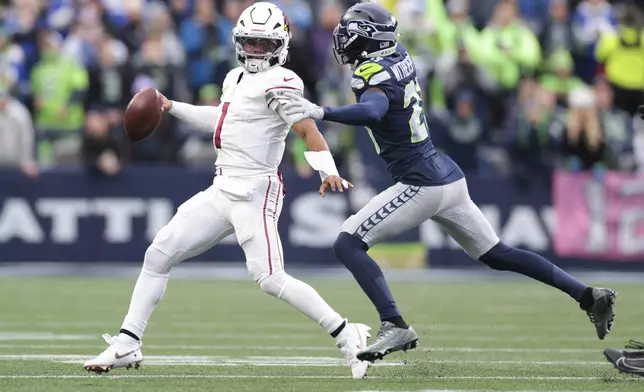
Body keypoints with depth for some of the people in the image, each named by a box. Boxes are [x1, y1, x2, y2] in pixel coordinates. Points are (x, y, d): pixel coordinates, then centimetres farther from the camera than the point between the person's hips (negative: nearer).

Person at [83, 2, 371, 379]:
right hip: (222, 191, 9)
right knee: (159, 255, 5)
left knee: (271, 278, -17)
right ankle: (127, 345, 11)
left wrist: (329, 170, -39)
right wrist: (173, 107, 36)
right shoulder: (236, 79, 15)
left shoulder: (279, 83, -11)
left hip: (255, 192, -9)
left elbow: (307, 128, -24)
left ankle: (348, 336, -7)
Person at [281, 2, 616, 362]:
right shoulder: (399, 56, 8)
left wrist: (321, 113, -46)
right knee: (498, 255, 18)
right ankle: (590, 296, 18)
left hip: (422, 185, -9)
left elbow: (372, 112, -39)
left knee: (348, 245, -7)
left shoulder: (375, 74, -17)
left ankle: (395, 326, -18)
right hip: (449, 175, 9)